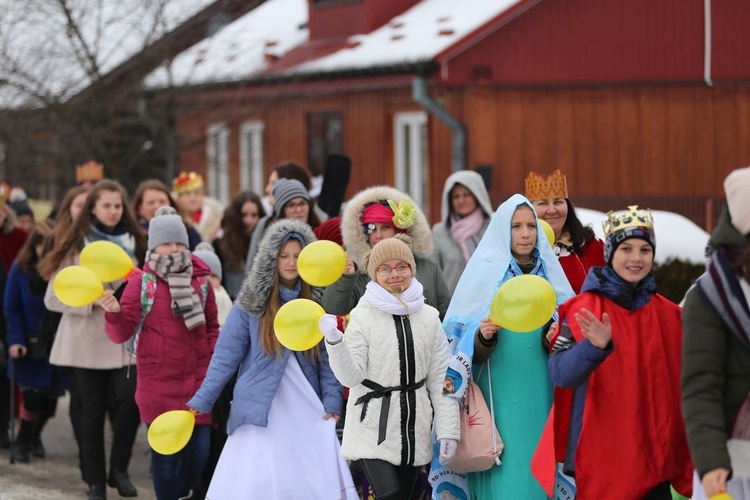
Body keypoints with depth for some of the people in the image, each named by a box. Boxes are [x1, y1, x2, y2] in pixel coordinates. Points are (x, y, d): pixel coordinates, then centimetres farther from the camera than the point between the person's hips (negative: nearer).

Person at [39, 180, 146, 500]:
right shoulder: (75, 247, 0)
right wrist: (93, 298, -17)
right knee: (92, 411, 2)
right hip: (87, 341, -2)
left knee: (131, 400, -15)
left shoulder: (133, 243, 11)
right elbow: (53, 297, -4)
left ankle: (119, 469, 6)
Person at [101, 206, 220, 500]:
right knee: (165, 454, 1)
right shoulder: (142, 283, -3)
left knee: (199, 453, 3)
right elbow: (121, 334, -7)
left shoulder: (200, 280, 5)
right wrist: (114, 312, -26)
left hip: (197, 381, 3)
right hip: (158, 384, -3)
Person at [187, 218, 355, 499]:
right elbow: (226, 356, -1)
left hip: (307, 413, 2)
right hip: (261, 413, -2)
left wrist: (332, 402, -5)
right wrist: (201, 401, -6)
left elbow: (328, 358, 6)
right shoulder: (251, 303, -2)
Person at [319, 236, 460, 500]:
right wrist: (335, 341, -26)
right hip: (375, 427, -4)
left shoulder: (428, 317, 5)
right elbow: (351, 376, -10)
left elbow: (440, 378, 6)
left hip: (415, 427, 4)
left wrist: (448, 429, 2)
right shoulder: (363, 317, -6)